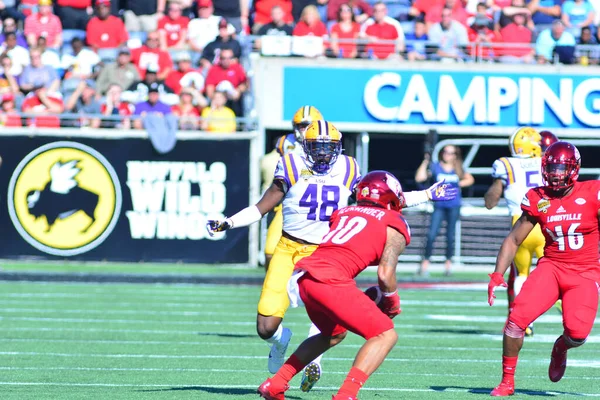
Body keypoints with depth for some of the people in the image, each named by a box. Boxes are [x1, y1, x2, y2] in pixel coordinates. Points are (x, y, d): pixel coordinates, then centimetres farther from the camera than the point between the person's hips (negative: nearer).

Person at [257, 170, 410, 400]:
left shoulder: (344, 213, 26)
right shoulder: (394, 225, 9)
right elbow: (385, 275, 0)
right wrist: (391, 304, 19)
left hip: (303, 276, 8)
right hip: (329, 280, -8)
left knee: (334, 333, 32)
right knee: (385, 335, -1)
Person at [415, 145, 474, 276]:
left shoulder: (458, 169, 8)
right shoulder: (435, 167, 2)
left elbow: (470, 179, 14)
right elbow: (419, 178, -6)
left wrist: (458, 184, -2)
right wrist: (425, 162, -11)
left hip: (454, 206, 2)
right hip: (439, 205, -2)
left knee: (450, 236, 5)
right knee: (431, 235, -10)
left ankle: (448, 263, 13)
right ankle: (425, 263, -7)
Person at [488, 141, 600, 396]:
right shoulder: (538, 200, 0)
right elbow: (513, 240, 7)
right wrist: (497, 276, -3)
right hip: (552, 267, 2)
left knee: (577, 333, -21)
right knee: (517, 318, -18)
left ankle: (561, 347, 19)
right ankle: (507, 382, -1)